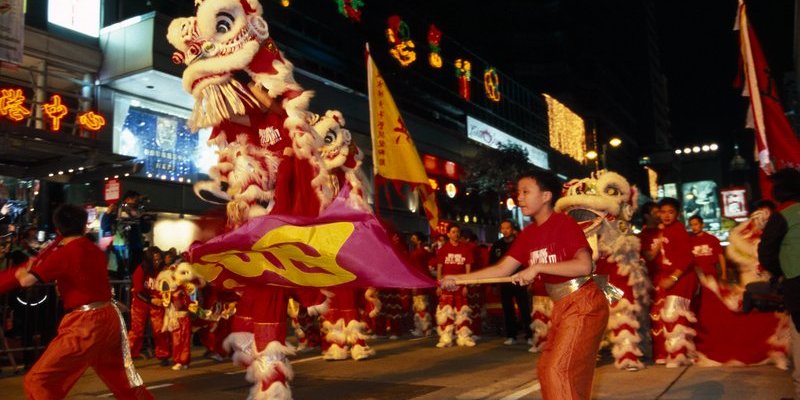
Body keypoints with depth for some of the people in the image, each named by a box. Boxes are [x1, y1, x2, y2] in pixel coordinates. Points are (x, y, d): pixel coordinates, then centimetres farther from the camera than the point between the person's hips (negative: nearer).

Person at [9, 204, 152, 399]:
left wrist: (21, 271, 11)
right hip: (109, 318, 8)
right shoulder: (95, 250, 12)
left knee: (37, 381, 0)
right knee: (120, 375, 24)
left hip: (85, 324, -8)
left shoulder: (63, 253, -10)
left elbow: (27, 281, -12)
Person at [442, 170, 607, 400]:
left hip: (584, 305, -8)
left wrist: (538, 267, -29)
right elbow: (502, 269, 2)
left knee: (558, 369, -9)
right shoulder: (528, 234, 5)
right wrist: (459, 279, -6)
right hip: (562, 307, 8)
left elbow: (584, 266, -29)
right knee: (547, 367, 14)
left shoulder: (565, 224, -17)